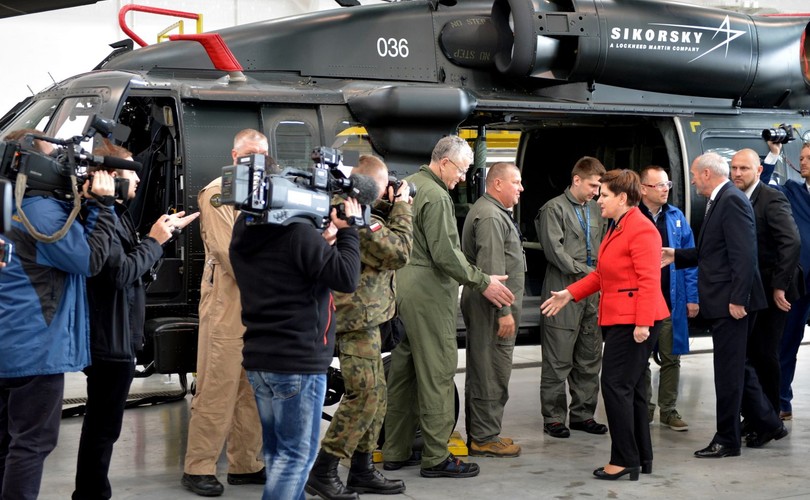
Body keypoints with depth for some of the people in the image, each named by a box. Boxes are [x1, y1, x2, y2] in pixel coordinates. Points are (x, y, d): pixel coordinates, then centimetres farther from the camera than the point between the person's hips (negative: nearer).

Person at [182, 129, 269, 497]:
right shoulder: (217, 195, -4)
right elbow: (230, 253, -13)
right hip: (227, 306, -7)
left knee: (254, 391, 10)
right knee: (217, 390, -6)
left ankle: (245, 464, 18)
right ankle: (198, 469, 0)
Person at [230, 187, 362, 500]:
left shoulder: (245, 233, 7)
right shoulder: (298, 232, -19)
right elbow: (346, 278, -13)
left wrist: (322, 240, 10)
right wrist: (348, 230, -3)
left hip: (259, 359, 8)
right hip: (297, 362, -8)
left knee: (277, 450, 16)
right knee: (297, 453, 0)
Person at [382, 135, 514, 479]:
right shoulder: (436, 196, -14)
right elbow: (445, 254, -19)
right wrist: (482, 283, -11)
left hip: (402, 287, 10)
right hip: (427, 292, -10)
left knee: (402, 369, 13)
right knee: (437, 372, -5)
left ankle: (395, 451, 19)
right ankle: (436, 457, -1)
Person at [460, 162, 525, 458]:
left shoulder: (494, 212, 20)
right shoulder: (491, 216, -16)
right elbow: (492, 269, -23)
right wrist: (504, 311, -23)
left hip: (485, 306, 11)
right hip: (492, 306, -11)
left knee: (481, 371, 15)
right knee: (491, 372, -7)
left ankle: (480, 434, 23)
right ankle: (485, 439, -2)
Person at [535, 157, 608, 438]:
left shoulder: (595, 209, 16)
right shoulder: (555, 208, -3)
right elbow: (555, 250, -11)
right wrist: (587, 272, -12)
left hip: (592, 295, 6)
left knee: (590, 360, 10)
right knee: (558, 362, -2)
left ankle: (582, 414, 20)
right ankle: (554, 418, 6)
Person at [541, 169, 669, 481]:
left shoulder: (641, 230, -15)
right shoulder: (616, 227, 17)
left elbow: (649, 280, -21)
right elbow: (601, 273, 20)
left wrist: (642, 323, -26)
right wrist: (570, 294, 13)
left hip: (633, 322, -10)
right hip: (619, 319, 10)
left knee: (616, 386, -8)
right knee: (631, 388, 12)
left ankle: (624, 460, -2)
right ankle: (641, 458, 19)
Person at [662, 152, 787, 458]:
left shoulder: (732, 201, -16)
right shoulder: (720, 202, 15)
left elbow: (744, 254, -22)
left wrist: (737, 299, -24)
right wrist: (677, 256, 13)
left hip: (730, 302, -10)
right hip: (723, 303, 10)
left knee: (729, 370, -2)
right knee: (736, 366, 17)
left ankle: (727, 441, 6)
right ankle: (767, 424, 28)